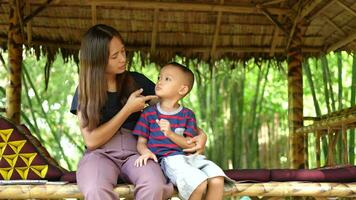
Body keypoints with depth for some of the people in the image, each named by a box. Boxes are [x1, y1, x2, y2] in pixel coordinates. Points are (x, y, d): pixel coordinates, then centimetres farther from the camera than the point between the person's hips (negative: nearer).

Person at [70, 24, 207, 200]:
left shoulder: (136, 81, 7)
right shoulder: (84, 92, 3)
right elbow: (91, 141, -5)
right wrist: (128, 110, -7)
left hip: (135, 152, 2)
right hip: (100, 154, -1)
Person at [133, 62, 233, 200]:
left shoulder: (187, 115, 13)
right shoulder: (148, 113, 11)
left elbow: (189, 144, 2)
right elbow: (141, 142, 9)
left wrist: (170, 133, -15)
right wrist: (146, 152, -15)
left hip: (189, 156, 3)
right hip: (168, 158, -3)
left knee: (217, 181, -25)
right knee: (199, 184, -30)